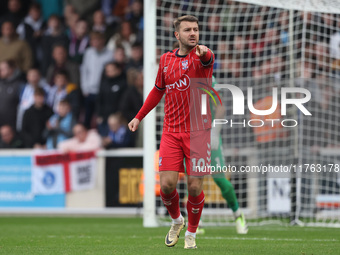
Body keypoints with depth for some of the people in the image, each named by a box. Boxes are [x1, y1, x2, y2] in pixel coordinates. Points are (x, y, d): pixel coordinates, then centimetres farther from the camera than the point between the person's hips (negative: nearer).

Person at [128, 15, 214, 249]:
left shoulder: (201, 56, -6)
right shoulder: (166, 60, 8)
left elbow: (208, 60, -34)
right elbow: (158, 90, 24)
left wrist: (203, 54, -57)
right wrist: (139, 117, 23)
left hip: (198, 132, -3)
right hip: (171, 132, 3)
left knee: (195, 187, -3)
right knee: (167, 184, -7)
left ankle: (191, 233, 20)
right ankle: (177, 221, 23)